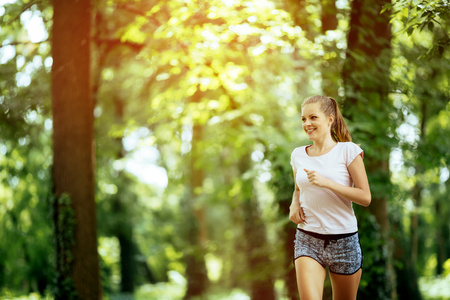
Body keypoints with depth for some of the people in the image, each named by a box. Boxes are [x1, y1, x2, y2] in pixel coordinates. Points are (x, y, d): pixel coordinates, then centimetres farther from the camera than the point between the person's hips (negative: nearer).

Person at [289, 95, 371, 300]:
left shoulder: (347, 150, -5)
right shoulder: (298, 155, 7)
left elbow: (365, 197, -9)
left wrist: (326, 182, -19)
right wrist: (294, 205, 3)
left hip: (344, 239, -2)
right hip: (307, 239, 2)